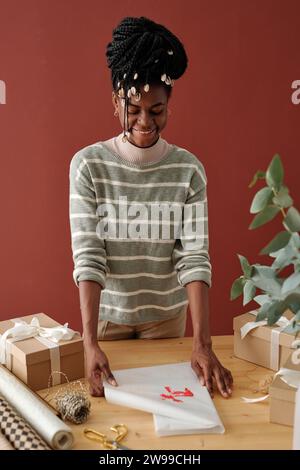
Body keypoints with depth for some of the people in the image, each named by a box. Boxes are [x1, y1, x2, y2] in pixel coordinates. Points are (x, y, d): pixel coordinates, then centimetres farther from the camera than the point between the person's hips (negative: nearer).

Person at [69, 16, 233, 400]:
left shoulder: (189, 168, -12)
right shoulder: (87, 164, -15)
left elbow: (195, 257, -16)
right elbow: (87, 255, -20)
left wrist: (202, 344, -25)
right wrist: (90, 342, -29)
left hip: (167, 312, 1)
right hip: (106, 310, 0)